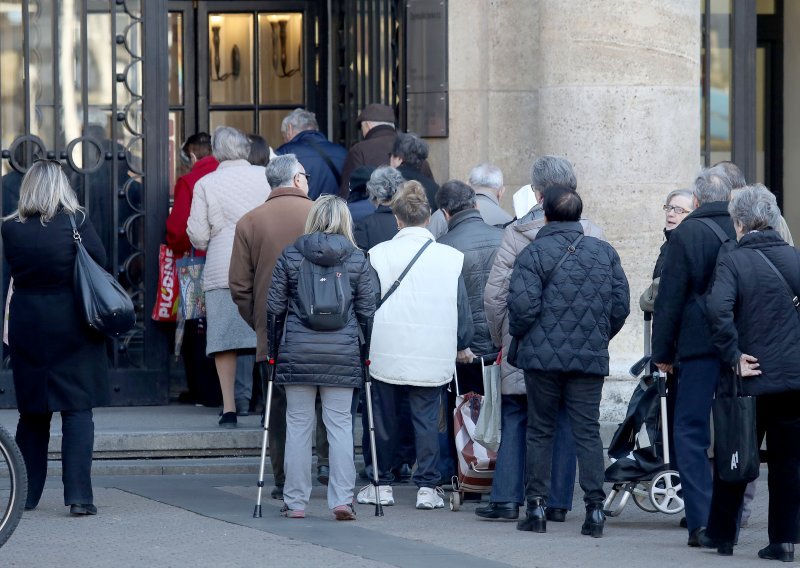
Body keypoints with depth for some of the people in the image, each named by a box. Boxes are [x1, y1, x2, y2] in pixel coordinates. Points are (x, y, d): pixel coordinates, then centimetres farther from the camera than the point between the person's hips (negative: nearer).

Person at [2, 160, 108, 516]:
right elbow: (100, 261, -5)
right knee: (77, 409, -1)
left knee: (32, 412, 14)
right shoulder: (75, 222, -9)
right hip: (73, 325, -3)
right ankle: (78, 495, -11)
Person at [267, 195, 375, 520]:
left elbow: (275, 307, 3)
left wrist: (273, 346, 13)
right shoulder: (357, 260, 3)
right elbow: (366, 311, 3)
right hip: (342, 355, 0)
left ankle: (295, 502, 7)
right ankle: (342, 499, -2)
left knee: (298, 424, 5)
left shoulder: (290, 256, 2)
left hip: (298, 353, 0)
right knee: (340, 424, 4)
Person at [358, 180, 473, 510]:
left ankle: (382, 485, 18)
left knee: (384, 418, 11)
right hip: (433, 356, 1)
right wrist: (461, 345, 18)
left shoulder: (380, 255, -5)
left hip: (386, 355, 0)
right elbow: (462, 310, 4)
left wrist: (364, 347, 8)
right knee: (427, 419, 5)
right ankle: (427, 486, 2)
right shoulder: (449, 258, -2)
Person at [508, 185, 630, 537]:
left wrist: (518, 336, 5)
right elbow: (621, 305, 8)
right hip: (591, 359, 3)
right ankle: (595, 506, -5)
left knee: (540, 431, 7)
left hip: (543, 357, -3)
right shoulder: (605, 253, 7)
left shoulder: (534, 253, -6)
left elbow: (523, 305, -14)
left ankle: (537, 507, 6)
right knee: (588, 432, 4)